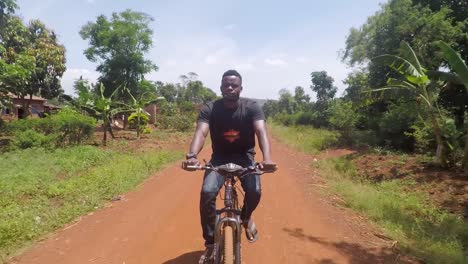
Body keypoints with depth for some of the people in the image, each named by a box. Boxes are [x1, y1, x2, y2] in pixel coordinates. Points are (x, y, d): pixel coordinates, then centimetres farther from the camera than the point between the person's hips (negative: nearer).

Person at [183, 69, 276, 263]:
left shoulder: (252, 107, -14)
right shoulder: (209, 109, -12)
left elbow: (261, 131, -29)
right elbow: (200, 133, -28)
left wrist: (267, 158, -49)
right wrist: (192, 156, -49)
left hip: (244, 156, 0)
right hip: (220, 157, 1)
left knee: (254, 191, -24)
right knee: (207, 192, -23)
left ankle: (246, 217, 15)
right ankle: (210, 243, -1)